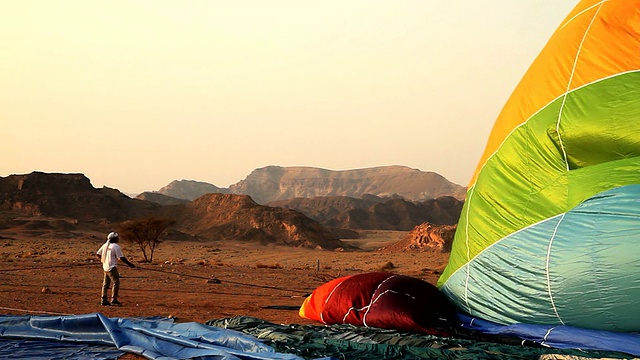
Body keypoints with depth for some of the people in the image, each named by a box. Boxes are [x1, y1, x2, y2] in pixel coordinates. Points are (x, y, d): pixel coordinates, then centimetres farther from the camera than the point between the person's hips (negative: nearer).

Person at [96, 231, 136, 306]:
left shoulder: (105, 245, 9)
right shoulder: (116, 246, -13)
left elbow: (98, 253, 14)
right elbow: (121, 258, -13)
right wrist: (129, 264, -4)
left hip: (105, 267, 8)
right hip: (112, 268, -8)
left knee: (106, 284, 12)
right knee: (116, 283, -1)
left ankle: (103, 300, 14)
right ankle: (113, 300, -2)